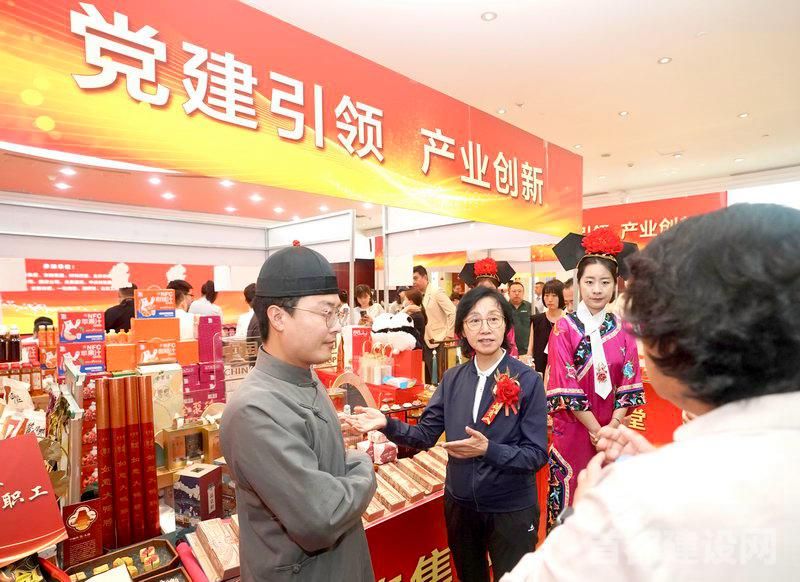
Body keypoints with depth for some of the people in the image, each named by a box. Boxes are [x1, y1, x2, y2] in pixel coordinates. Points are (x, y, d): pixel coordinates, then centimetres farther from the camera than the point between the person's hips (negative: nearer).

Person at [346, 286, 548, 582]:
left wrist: (488, 450, -31)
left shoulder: (527, 380, -16)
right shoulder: (452, 379, -4)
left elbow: (537, 454, -16)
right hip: (460, 504, 4)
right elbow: (426, 433, -4)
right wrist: (386, 423, -20)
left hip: (511, 511, -3)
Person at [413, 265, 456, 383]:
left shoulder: (437, 292, -11)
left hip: (438, 342, -7)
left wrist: (447, 334, -15)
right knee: (428, 378, 12)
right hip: (427, 342, 7)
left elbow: (453, 312, -16)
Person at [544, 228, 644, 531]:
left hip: (612, 430, 3)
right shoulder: (564, 328, -10)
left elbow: (629, 383, 1)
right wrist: (595, 430, -12)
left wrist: (613, 426, -9)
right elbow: (565, 386, -12)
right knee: (571, 498, 8)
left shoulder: (622, 329, 2)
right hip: (573, 430, -3)